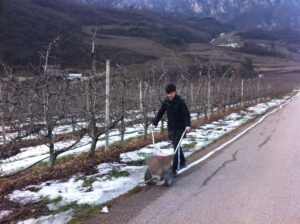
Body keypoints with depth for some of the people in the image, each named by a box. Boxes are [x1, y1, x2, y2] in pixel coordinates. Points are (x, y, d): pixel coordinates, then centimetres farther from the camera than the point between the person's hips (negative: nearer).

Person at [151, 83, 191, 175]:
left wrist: (188, 125, -30)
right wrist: (154, 123, -6)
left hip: (180, 127, -5)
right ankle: (182, 162, 38)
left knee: (176, 147, -10)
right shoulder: (166, 101, 1)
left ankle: (174, 169, -9)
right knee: (176, 146, 17)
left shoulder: (180, 101, -13)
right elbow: (160, 113, 5)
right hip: (171, 127, 5)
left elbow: (186, 114, -16)